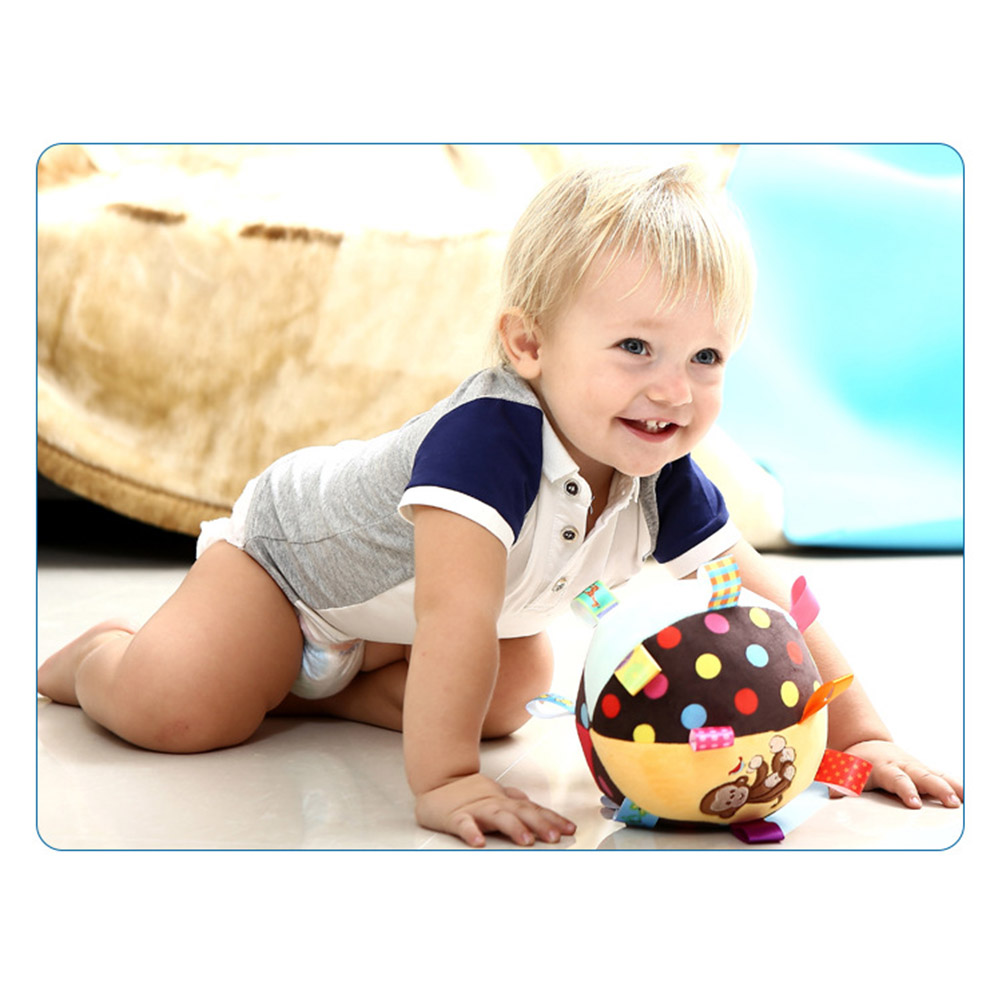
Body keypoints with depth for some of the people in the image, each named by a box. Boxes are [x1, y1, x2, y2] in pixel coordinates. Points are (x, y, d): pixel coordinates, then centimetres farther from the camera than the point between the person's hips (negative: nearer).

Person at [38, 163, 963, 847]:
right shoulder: (488, 438, -43)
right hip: (293, 548, -7)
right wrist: (444, 781, -50)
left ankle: (315, 686, 17)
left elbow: (764, 605, -14)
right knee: (173, 711, -19)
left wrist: (861, 735, -19)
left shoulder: (663, 487, -20)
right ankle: (100, 655, 15)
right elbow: (455, 621, -47)